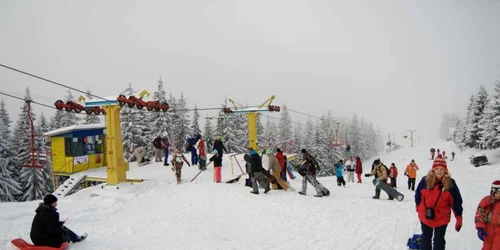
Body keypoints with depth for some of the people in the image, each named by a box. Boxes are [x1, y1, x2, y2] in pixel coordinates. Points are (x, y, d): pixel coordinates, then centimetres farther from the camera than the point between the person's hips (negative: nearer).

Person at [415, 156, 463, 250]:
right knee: (426, 238, 20)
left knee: (439, 241, 13)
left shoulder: (450, 183, -14)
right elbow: (418, 195, 3)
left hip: (442, 218, -1)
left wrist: (459, 218, -7)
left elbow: (456, 201, -7)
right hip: (425, 216, 1)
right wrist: (418, 208, 12)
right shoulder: (425, 180, -12)